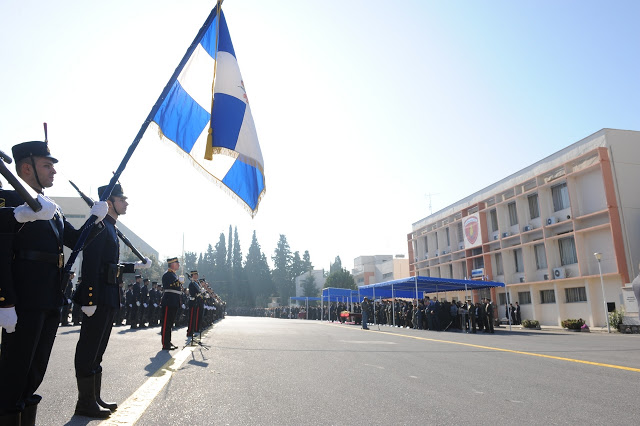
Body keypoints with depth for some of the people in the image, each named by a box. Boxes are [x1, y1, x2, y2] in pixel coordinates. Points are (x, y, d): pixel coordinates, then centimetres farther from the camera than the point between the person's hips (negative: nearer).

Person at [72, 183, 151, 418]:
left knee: (97, 349, 15)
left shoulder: (111, 229, 19)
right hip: (99, 297, -10)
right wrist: (89, 299, -23)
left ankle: (94, 397, 24)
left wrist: (137, 266, 20)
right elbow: (91, 264, -19)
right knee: (89, 348, -1)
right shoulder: (99, 225, -11)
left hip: (109, 299, 10)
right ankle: (86, 402, 9)